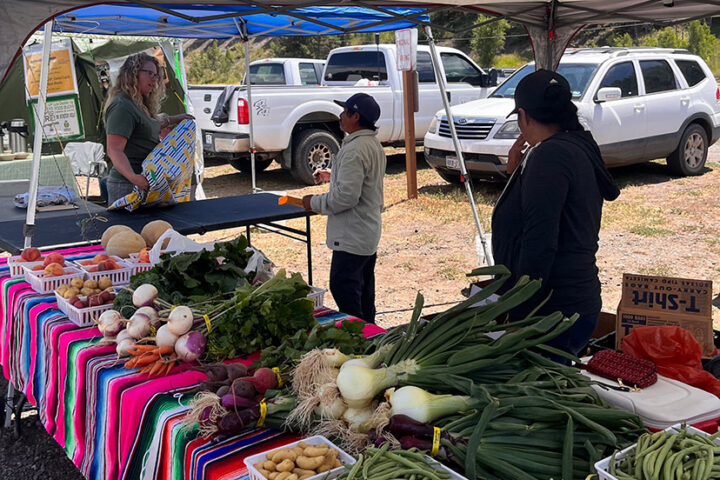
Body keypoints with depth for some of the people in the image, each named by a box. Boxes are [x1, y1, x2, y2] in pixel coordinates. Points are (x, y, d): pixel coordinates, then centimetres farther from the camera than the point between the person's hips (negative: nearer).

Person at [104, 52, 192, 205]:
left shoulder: (139, 105, 17)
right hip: (127, 186, -10)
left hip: (145, 183, 10)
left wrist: (173, 119, 35)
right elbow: (114, 150, -24)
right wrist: (133, 177, -38)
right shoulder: (122, 107, -16)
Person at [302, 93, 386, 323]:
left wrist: (315, 203, -14)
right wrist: (332, 175, 21)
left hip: (352, 237, -11)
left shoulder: (354, 150, -23)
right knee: (364, 286, 20)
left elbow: (346, 196, -27)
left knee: (343, 287, -4)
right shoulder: (374, 144, 10)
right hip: (370, 231, 11)